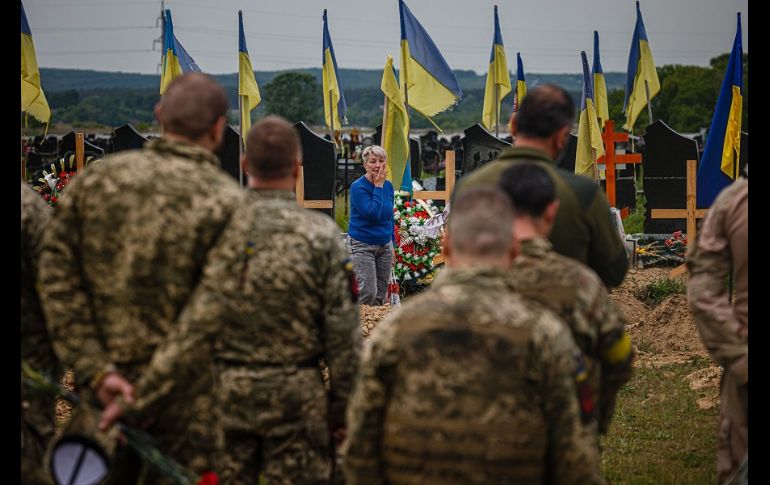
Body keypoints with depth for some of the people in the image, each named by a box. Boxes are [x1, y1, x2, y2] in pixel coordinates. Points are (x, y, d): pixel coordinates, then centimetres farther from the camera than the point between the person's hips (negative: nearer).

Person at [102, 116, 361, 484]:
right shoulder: (321, 235, -9)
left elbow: (195, 328, -12)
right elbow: (343, 333, -7)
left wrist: (140, 402, -7)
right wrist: (342, 409, 4)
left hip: (226, 395, 2)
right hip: (296, 399, -2)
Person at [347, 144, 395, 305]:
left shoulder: (388, 186, 6)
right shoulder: (358, 187, -14)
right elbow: (373, 213, -25)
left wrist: (392, 245, 18)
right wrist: (378, 186, -19)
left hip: (385, 245, 6)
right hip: (362, 245, -6)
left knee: (381, 295, 8)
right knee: (368, 293, -14)